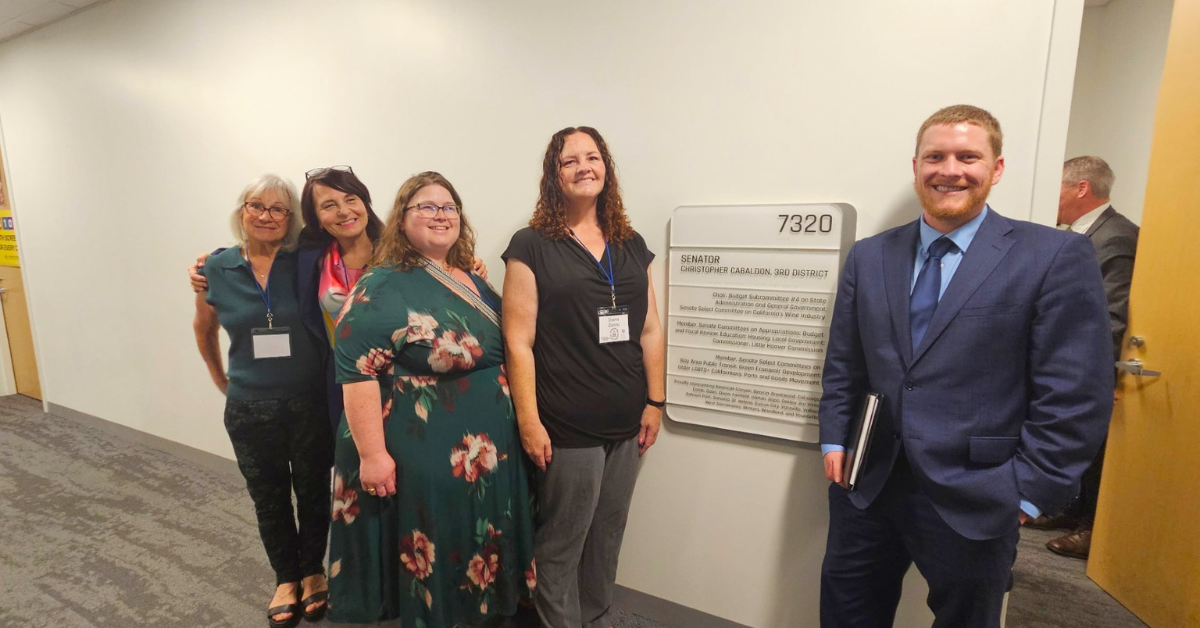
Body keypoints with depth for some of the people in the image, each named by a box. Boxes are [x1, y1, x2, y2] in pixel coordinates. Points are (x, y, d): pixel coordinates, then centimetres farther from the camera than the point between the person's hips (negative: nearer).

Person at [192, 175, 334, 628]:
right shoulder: (217, 270, -1)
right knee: (269, 500, 17)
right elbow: (204, 329, 14)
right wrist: (219, 379, 17)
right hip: (249, 410, 2)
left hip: (310, 403, -2)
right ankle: (285, 578, 39)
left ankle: (312, 571, 37)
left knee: (313, 493, 14)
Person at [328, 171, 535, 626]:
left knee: (479, 553, 23)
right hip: (419, 457, -7)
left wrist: (519, 423, 16)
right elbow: (357, 371, -19)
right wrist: (372, 453, -22)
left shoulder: (474, 283, 9)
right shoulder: (382, 288, -13)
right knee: (426, 564, 11)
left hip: (488, 452, 7)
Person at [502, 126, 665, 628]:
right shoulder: (531, 246, -7)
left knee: (607, 536, 21)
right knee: (561, 544, 11)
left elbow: (649, 330, 9)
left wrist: (654, 402, 7)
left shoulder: (632, 246, 8)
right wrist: (528, 422, -13)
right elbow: (518, 341, -11)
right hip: (568, 430, -5)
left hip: (626, 425, 5)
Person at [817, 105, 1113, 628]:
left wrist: (1029, 491, -9)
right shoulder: (868, 256, 4)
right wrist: (834, 440, 3)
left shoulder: (1056, 257, -7)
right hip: (866, 487, 3)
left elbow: (1075, 394, -8)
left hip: (973, 503, -3)